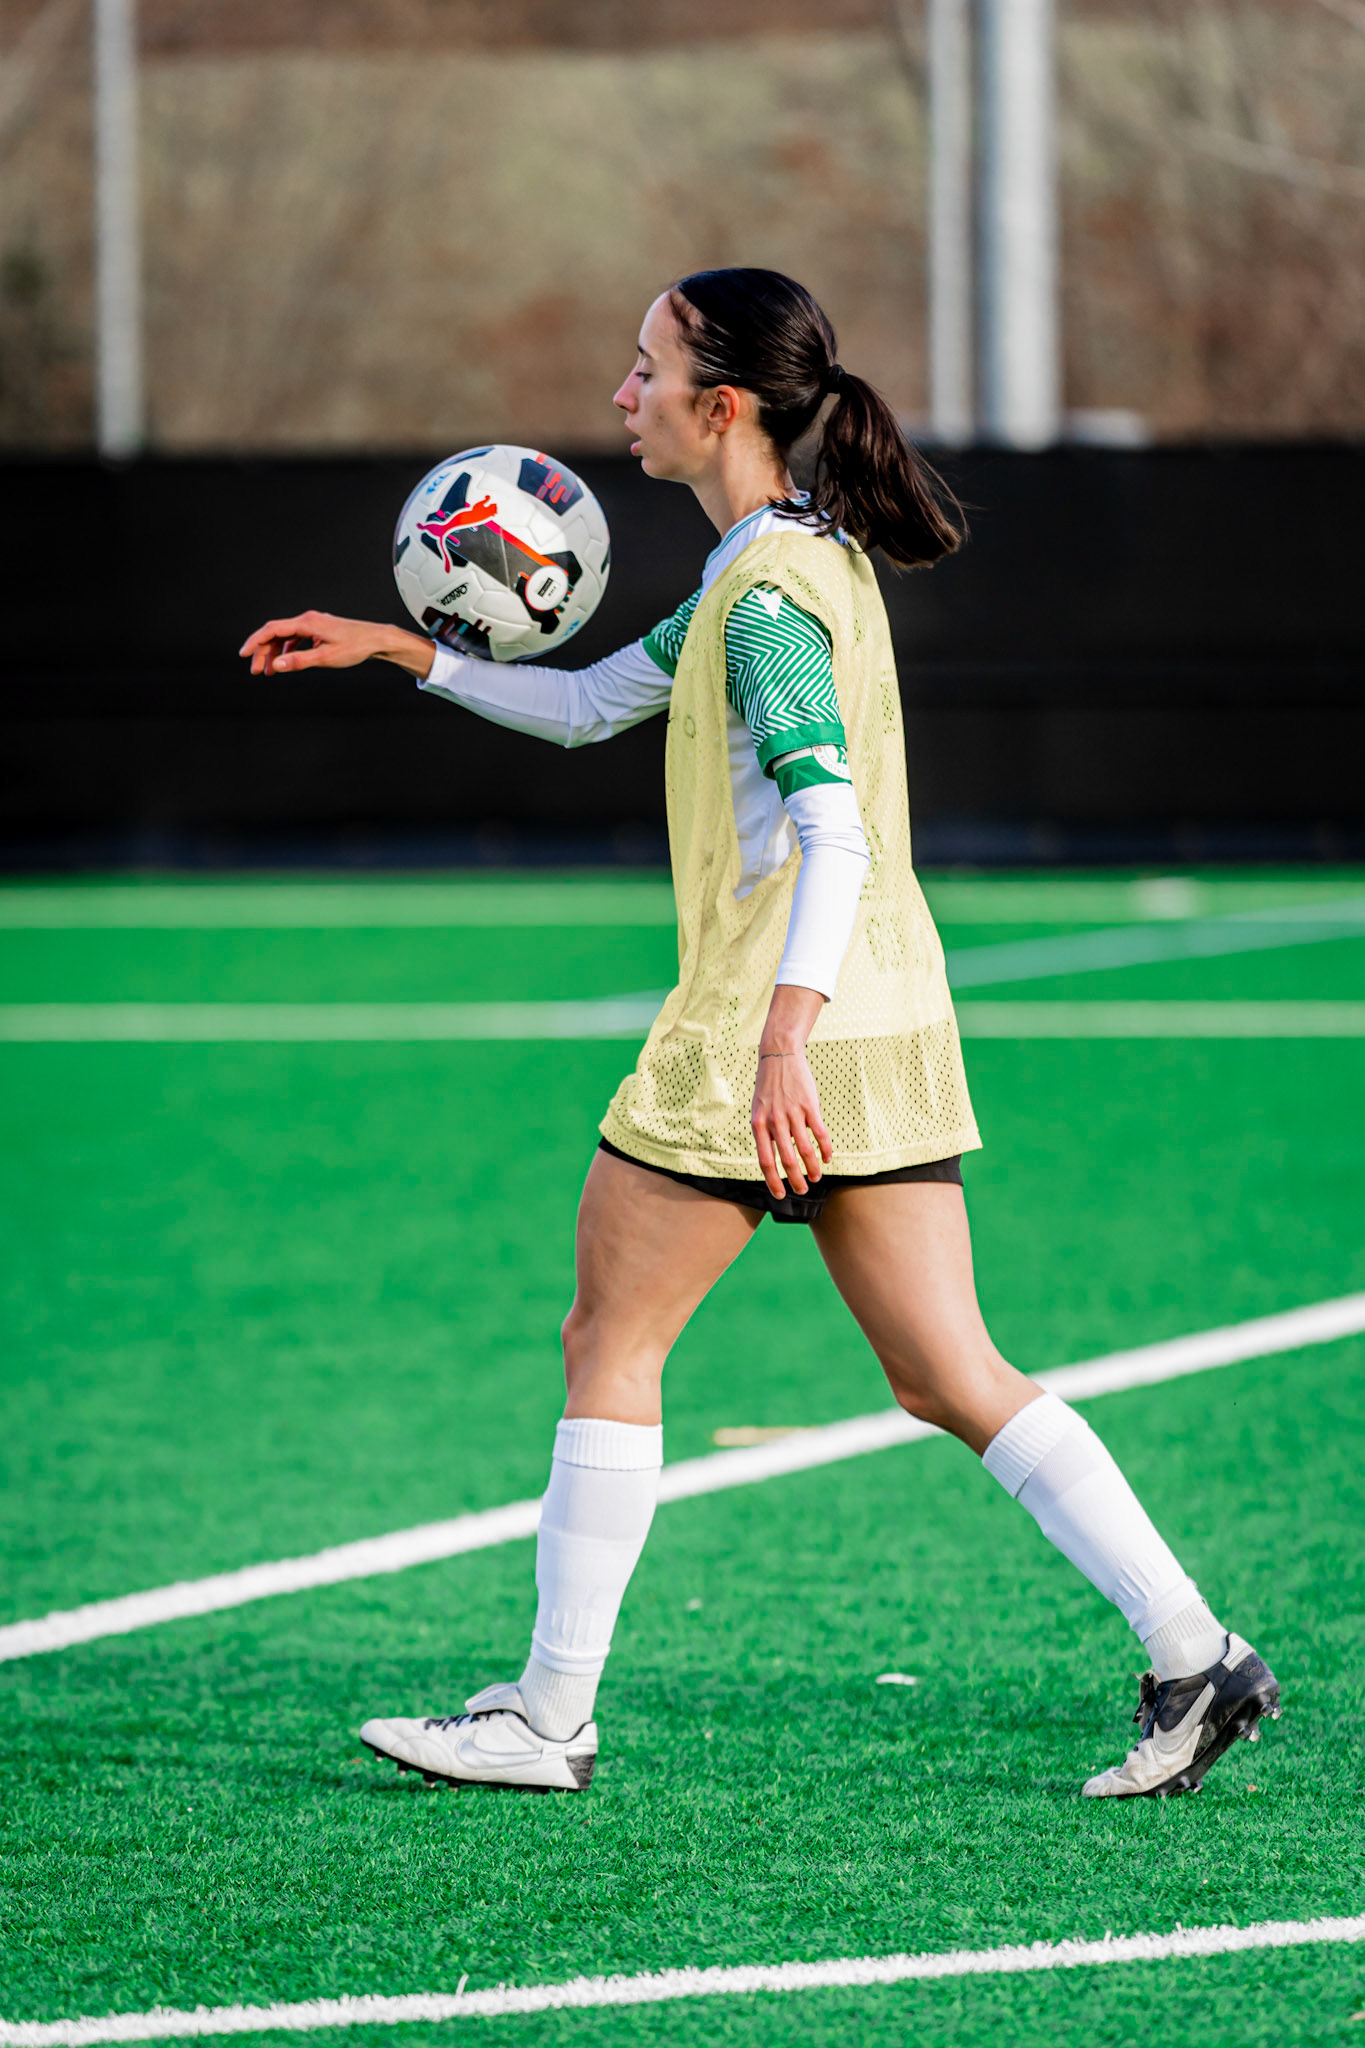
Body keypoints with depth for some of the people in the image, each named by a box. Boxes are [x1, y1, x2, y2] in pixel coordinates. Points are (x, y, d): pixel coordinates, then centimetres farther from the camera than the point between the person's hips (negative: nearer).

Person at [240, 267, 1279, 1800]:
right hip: (892, 1027, 9)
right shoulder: (790, 558, 16)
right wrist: (398, 650, 20)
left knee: (610, 1343, 4)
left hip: (782, 1027, -9)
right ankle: (1193, 1656, -2)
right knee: (951, 1379, 7)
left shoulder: (769, 591, -14)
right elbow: (587, 706, 26)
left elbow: (829, 825, -26)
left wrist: (781, 1039, -35)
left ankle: (549, 1718, 10)